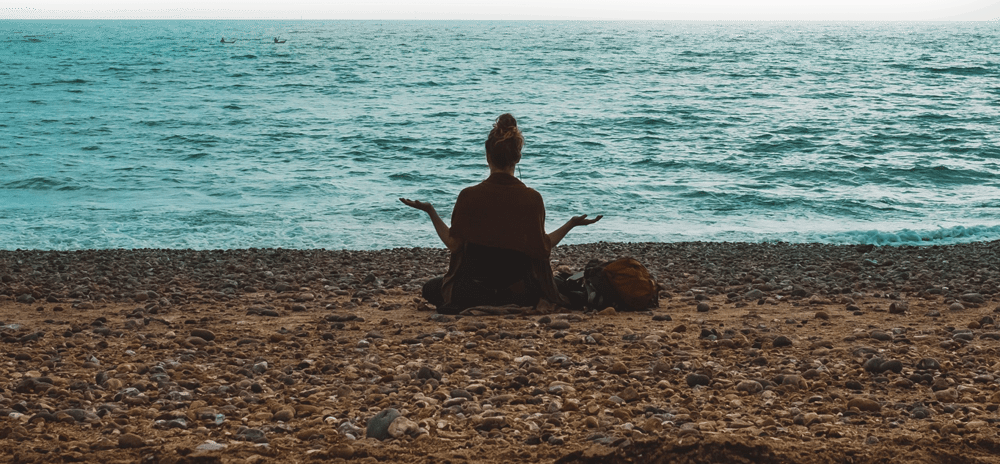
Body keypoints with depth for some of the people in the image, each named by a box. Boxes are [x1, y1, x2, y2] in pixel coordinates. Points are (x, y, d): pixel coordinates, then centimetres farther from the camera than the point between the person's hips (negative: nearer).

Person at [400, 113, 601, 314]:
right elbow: (543, 248, -4)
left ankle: (475, 307, -3)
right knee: (555, 284, 36)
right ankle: (511, 304, 4)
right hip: (520, 293, 2)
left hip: (474, 292, -2)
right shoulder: (532, 198, -10)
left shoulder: (469, 196, -12)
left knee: (430, 288, 28)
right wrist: (571, 223, 8)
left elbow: (453, 244, -5)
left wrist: (430, 211, 6)